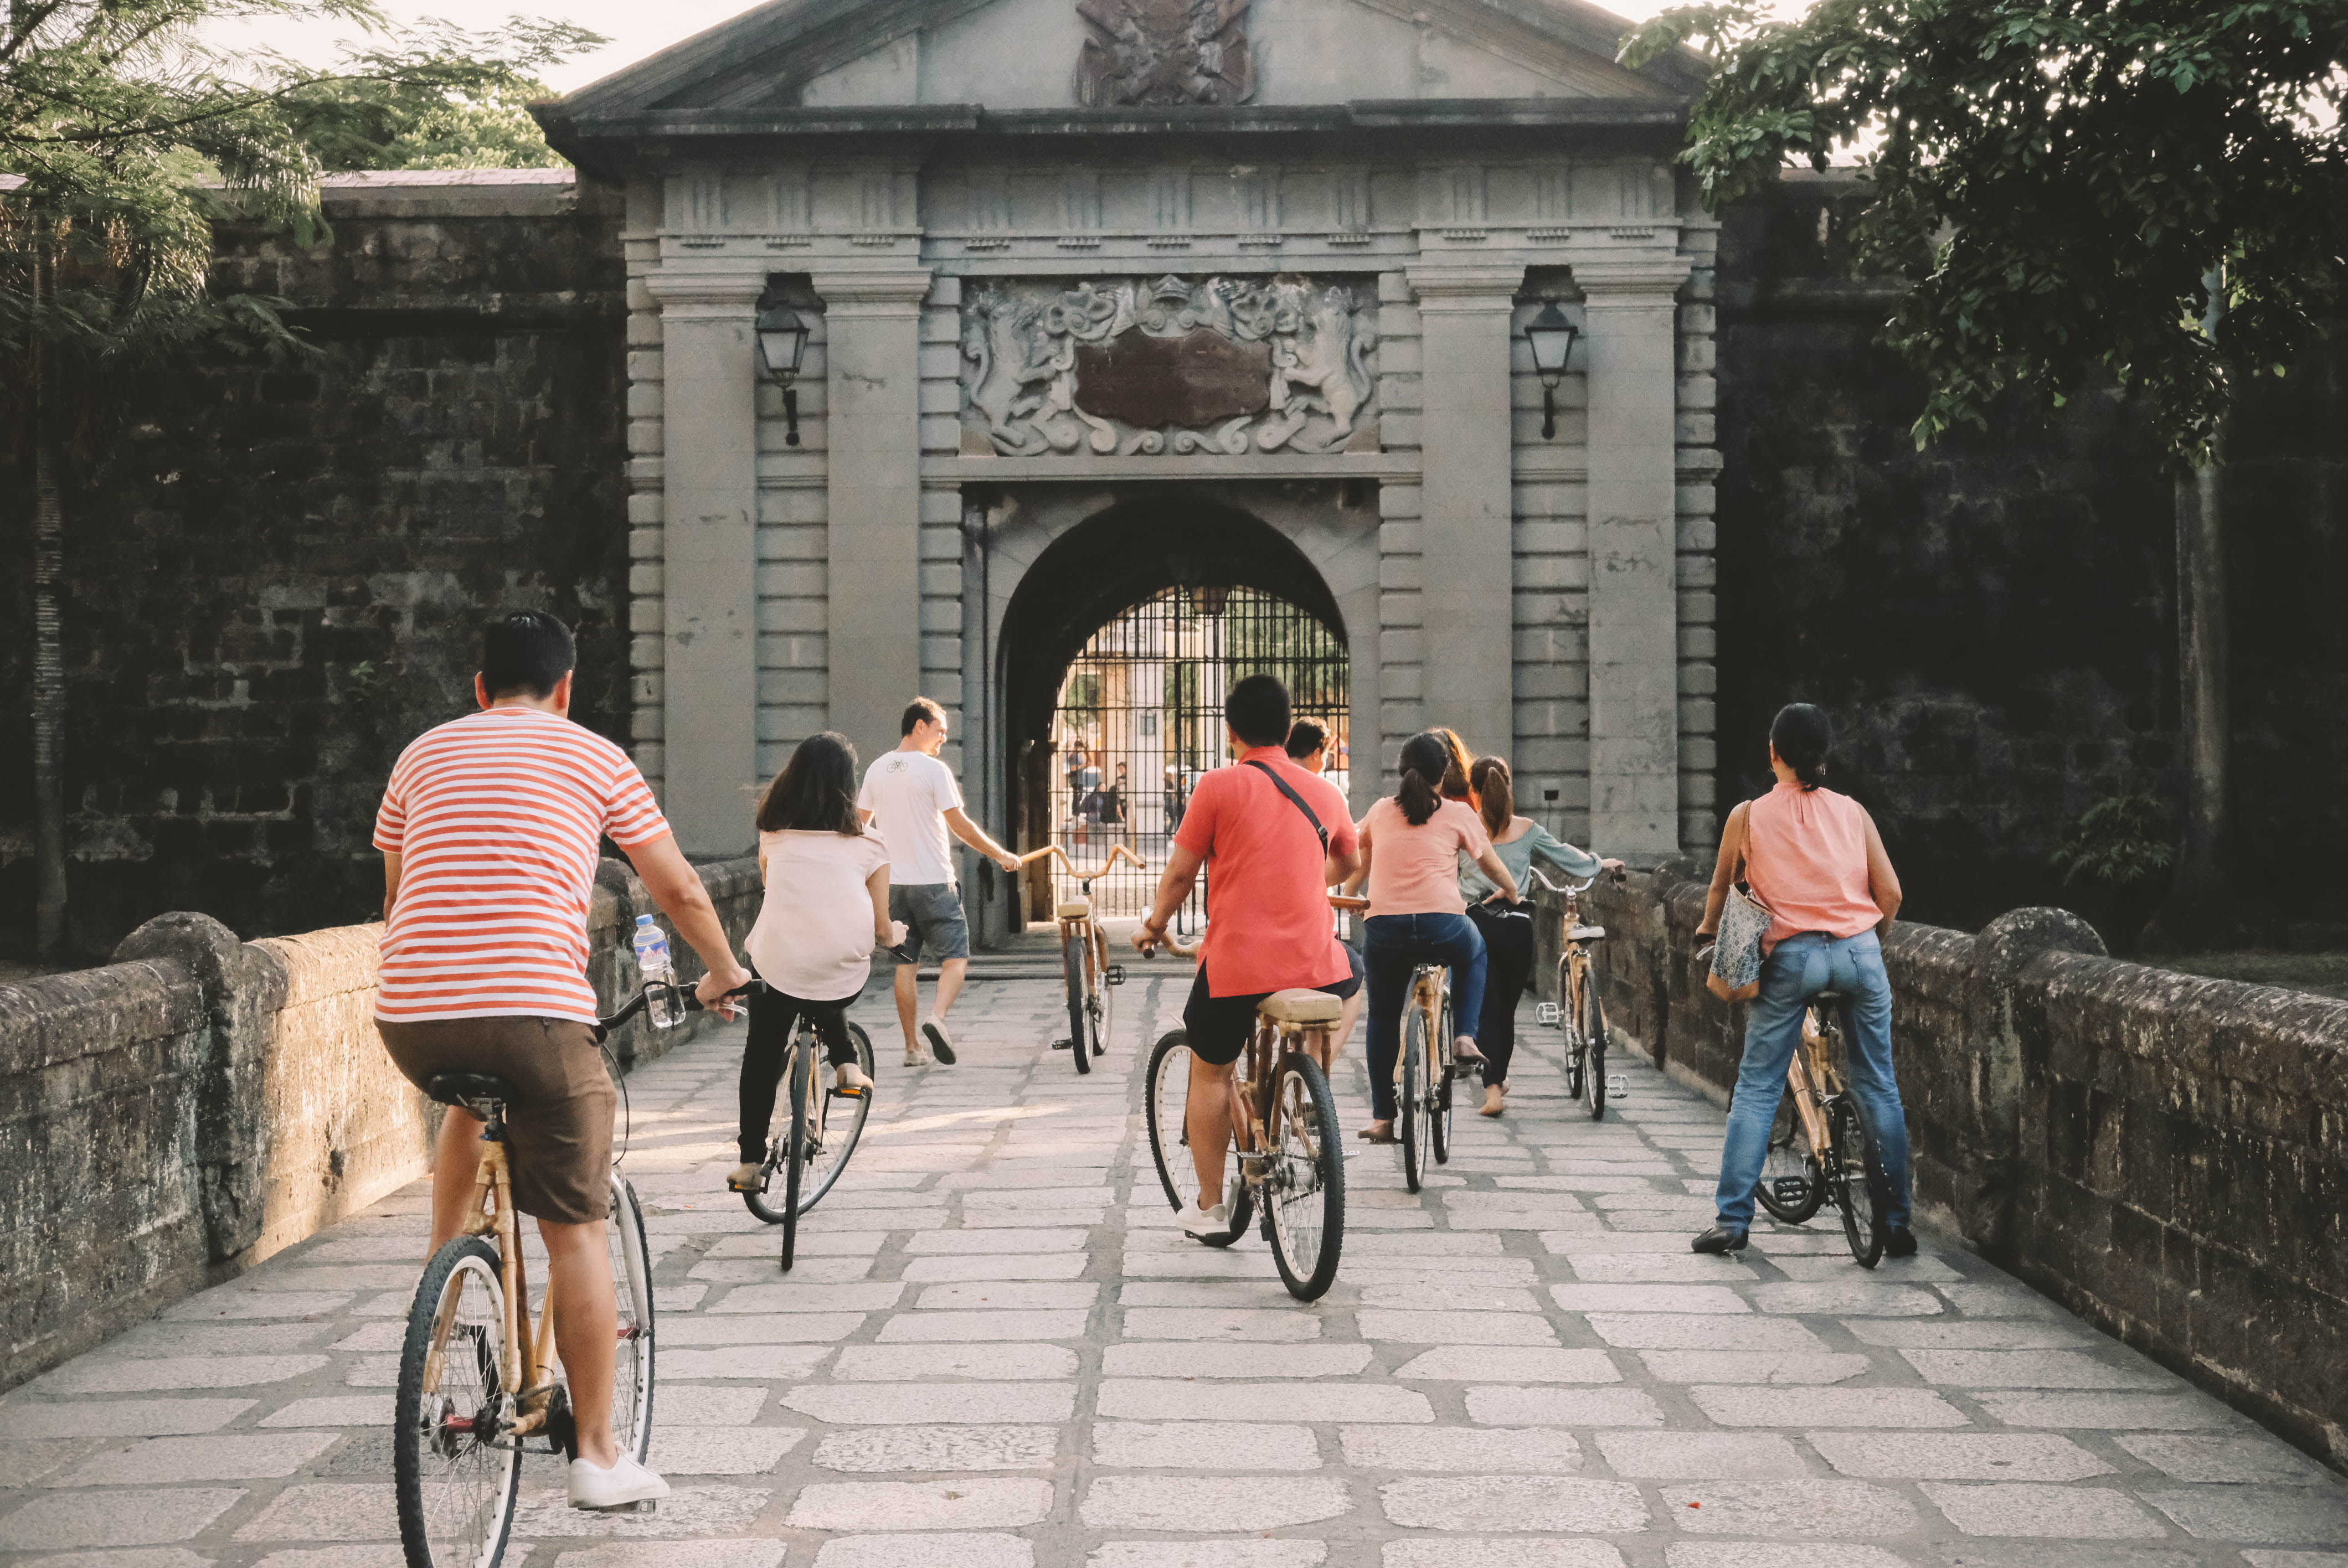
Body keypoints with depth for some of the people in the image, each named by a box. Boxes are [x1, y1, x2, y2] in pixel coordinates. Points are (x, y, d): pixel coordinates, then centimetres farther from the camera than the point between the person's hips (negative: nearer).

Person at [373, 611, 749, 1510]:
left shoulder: (423, 753, 19)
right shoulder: (593, 757, 10)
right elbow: (678, 891, 13)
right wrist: (723, 971, 31)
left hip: (410, 1016, 4)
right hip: (534, 1010, -4)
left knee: (469, 1099, 38)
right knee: (575, 1231, 6)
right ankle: (597, 1455, 9)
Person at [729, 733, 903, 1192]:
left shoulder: (774, 834, 9)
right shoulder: (867, 843, 4)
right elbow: (880, 928, 6)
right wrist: (896, 934, 29)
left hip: (776, 966, 0)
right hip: (843, 975, 0)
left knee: (761, 1058, 20)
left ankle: (750, 1161, 21)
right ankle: (846, 1063, 17)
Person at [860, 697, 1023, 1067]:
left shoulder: (876, 769, 8)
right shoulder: (933, 770, -9)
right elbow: (960, 826, -10)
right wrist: (1001, 855, 0)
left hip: (893, 883, 6)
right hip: (933, 883, -6)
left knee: (906, 964, 10)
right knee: (955, 957, 0)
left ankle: (912, 1047, 10)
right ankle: (937, 1018, -24)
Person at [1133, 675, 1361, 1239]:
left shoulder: (1219, 786, -3)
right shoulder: (1319, 790, 10)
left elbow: (1180, 873, 0)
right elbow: (1347, 862, 28)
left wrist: (1153, 926, 18)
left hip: (1237, 965, -3)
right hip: (1315, 966, 3)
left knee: (1210, 1072, 19)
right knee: (1353, 975, 36)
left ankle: (1209, 1208, 21)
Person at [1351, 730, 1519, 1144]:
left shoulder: (1380, 810, 12)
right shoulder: (1457, 813, 5)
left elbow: (1358, 869, 26)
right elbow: (1493, 867, 16)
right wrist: (1513, 894, 37)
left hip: (1383, 929, 2)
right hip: (1443, 928, -2)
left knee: (1383, 1018, 20)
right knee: (1474, 953, 34)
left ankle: (1382, 1118, 16)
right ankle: (1464, 1037, 18)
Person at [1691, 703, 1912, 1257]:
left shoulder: (1748, 816, 4)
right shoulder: (1852, 812, 7)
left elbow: (1721, 888, 17)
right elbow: (1890, 892, 5)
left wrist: (1707, 935, 36)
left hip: (1790, 957, -1)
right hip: (1858, 951, 1)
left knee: (1757, 1087, 6)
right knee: (1879, 1087, 10)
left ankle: (1732, 1220, 3)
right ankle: (1896, 1221, 12)